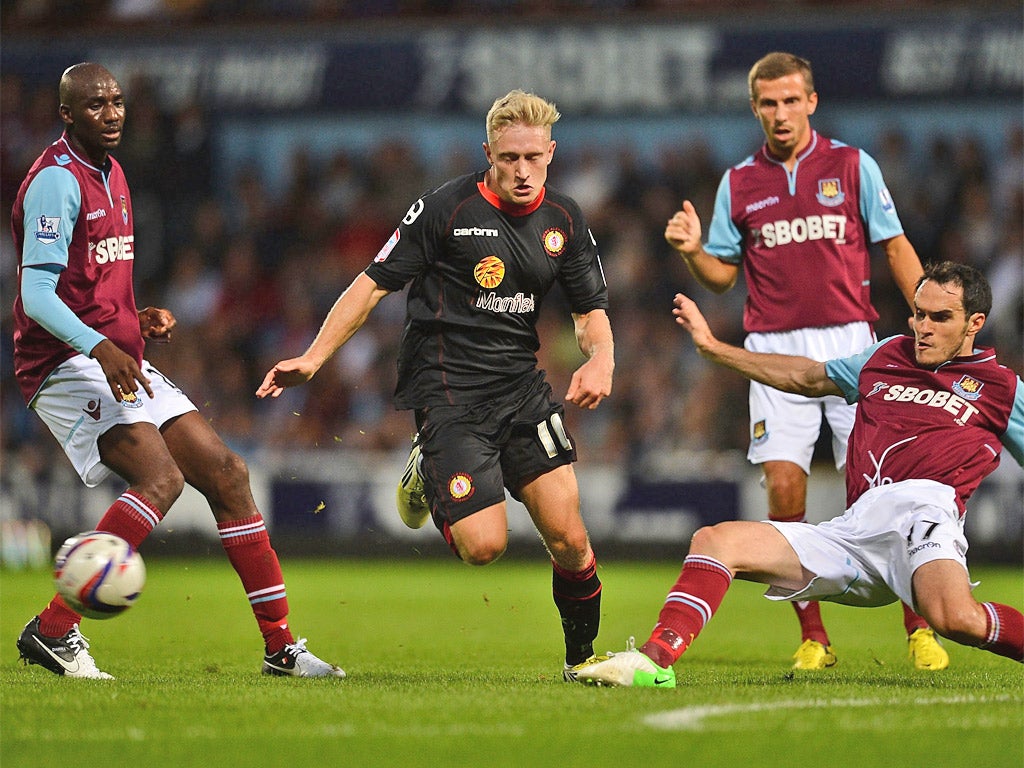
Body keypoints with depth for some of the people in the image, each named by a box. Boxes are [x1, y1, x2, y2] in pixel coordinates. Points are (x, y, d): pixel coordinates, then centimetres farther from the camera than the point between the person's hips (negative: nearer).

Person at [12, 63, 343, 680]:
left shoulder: (110, 174, 17)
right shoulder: (56, 181, -13)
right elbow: (38, 293, -21)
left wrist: (140, 320, 11)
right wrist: (100, 347, -34)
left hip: (123, 364, 9)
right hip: (69, 367, -9)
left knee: (225, 472, 4)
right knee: (161, 478, -27)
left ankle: (281, 645, 10)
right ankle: (53, 630, -24)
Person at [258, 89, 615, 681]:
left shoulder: (564, 219, 6)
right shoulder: (446, 209, -9)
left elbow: (591, 307, 14)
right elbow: (377, 282, -4)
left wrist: (600, 357, -9)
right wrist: (314, 358, -10)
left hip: (522, 384, 4)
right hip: (447, 388, -4)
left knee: (566, 533, -9)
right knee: (484, 544, -14)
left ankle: (584, 654, 14)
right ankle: (428, 470, 18)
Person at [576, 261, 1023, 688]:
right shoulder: (886, 356, 26)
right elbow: (808, 378, 39)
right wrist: (713, 347, 40)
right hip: (853, 530, 6)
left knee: (957, 620, -39)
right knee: (715, 540, -6)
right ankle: (655, 659, -19)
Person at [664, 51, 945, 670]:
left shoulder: (853, 167, 5)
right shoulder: (738, 184, 10)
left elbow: (896, 249, 6)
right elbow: (723, 274, 14)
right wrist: (692, 252, -8)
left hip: (851, 342, -1)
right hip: (776, 351, 1)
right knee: (784, 489, -8)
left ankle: (918, 628, 0)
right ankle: (812, 636, 1)